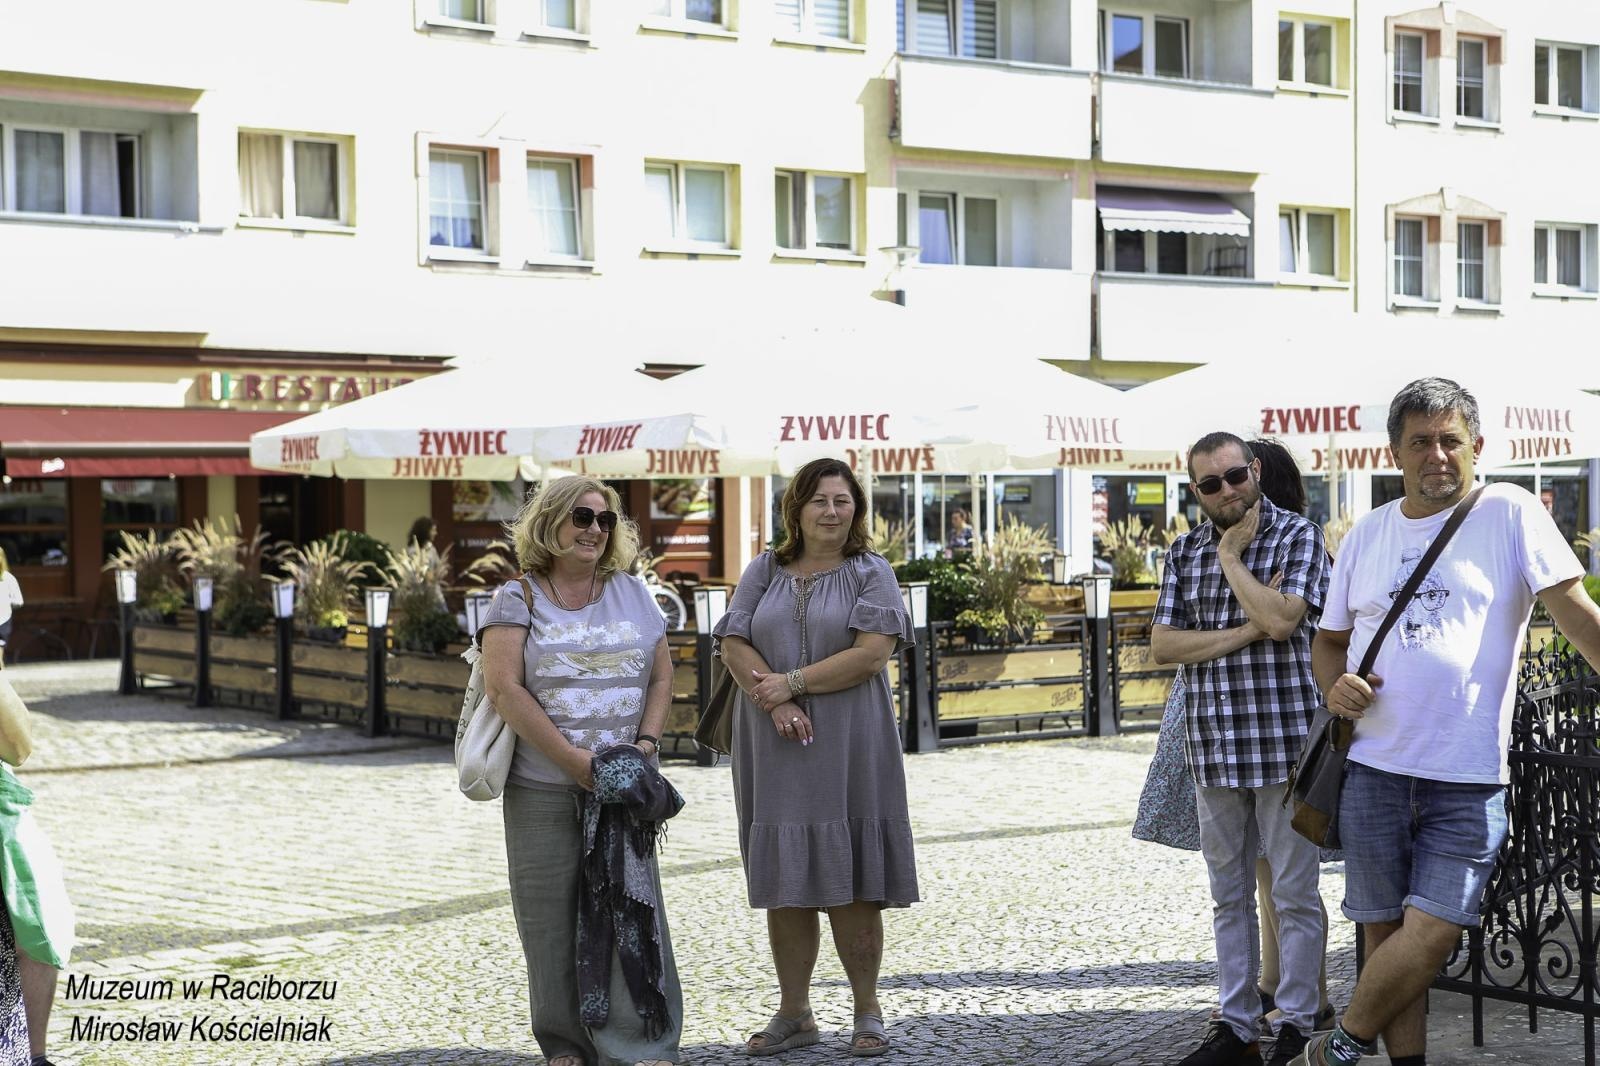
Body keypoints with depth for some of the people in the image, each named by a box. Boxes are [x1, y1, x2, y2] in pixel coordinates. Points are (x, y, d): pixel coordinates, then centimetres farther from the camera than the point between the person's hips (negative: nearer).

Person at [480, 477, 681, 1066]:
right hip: (543, 790, -2)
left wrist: (647, 740, -4)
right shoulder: (517, 599, 2)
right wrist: (577, 760, -14)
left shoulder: (631, 593, 13)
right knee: (553, 918, 1)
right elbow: (504, 689, -9)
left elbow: (661, 675, 15)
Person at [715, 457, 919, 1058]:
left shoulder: (870, 573, 4)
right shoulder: (764, 572, 12)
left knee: (851, 883, -1)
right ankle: (794, 1014, 15)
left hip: (848, 751, -3)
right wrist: (776, 704, -14)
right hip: (775, 749, 3)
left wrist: (792, 682, -12)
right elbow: (733, 645, 2)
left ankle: (867, 1013, 10)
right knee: (784, 881, 5)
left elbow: (872, 653, -9)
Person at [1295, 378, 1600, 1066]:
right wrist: (1336, 687, -2)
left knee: (1432, 931, -9)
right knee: (1385, 932, 5)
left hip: (1468, 775, -3)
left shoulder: (1510, 514, -1)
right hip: (1373, 768, 4)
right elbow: (1329, 639, 20)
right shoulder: (1366, 534, 12)